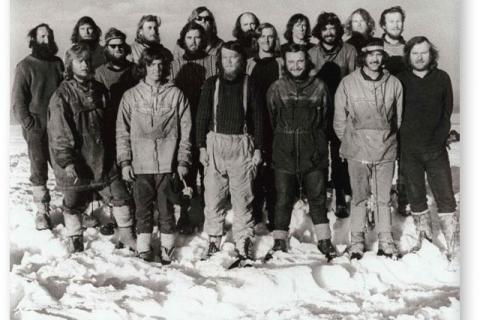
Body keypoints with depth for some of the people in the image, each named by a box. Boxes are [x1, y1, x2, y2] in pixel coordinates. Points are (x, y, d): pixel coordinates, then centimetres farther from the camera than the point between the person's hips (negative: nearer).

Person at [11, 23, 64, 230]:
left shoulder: (58, 64, 11)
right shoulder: (25, 66, -1)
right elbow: (17, 100, -3)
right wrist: (29, 124, -11)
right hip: (37, 129, -3)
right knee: (39, 171, -1)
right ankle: (42, 212, 9)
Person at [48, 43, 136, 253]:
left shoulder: (99, 91, 8)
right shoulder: (62, 95, -10)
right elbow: (59, 133, -14)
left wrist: (113, 152, 15)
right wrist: (66, 161, -20)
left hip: (102, 159, 4)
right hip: (75, 163, -4)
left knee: (120, 196, 6)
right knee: (74, 203, 10)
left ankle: (126, 234, 24)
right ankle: (75, 239, 31)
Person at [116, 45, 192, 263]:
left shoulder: (175, 94, 3)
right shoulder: (131, 96, 4)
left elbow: (185, 130, 4)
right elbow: (122, 132, 5)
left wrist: (183, 161, 0)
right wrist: (125, 161, -1)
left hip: (167, 164, -1)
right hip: (140, 164, 1)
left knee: (166, 209, 5)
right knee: (143, 209, 8)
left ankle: (167, 248, 18)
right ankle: (143, 247, 21)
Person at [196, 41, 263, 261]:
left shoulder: (248, 84, 5)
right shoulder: (212, 84, 7)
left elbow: (257, 118, 7)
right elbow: (202, 117, 7)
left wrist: (258, 148, 3)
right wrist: (202, 146, 0)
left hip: (242, 144, -1)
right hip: (216, 143, 1)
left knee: (243, 197, 0)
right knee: (213, 195, 1)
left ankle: (243, 242, 10)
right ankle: (213, 239, 13)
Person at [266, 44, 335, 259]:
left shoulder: (319, 87, 2)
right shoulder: (276, 88, 1)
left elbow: (324, 120, 9)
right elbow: (270, 121, 8)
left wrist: (319, 144, 8)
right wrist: (282, 141, 10)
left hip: (314, 154, 0)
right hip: (284, 155, 0)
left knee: (318, 198, 7)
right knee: (283, 199, 5)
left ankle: (324, 241, 18)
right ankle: (279, 241, 17)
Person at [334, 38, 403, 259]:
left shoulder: (394, 84, 0)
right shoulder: (348, 83, -4)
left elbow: (398, 118, 10)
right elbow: (339, 120, 4)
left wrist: (387, 139, 10)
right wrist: (349, 142, 8)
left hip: (386, 151, 1)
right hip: (357, 151, -1)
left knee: (383, 198, 8)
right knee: (359, 198, 6)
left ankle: (385, 240, 20)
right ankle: (357, 241, 17)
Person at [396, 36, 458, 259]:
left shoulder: (442, 78, 5)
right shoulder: (401, 80, 3)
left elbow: (447, 112, 6)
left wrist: (439, 138, -5)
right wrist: (401, 139, -4)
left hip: (435, 148, 0)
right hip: (409, 149, 0)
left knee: (445, 197, -4)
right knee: (416, 196, 9)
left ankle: (452, 246, 2)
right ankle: (424, 237, 24)